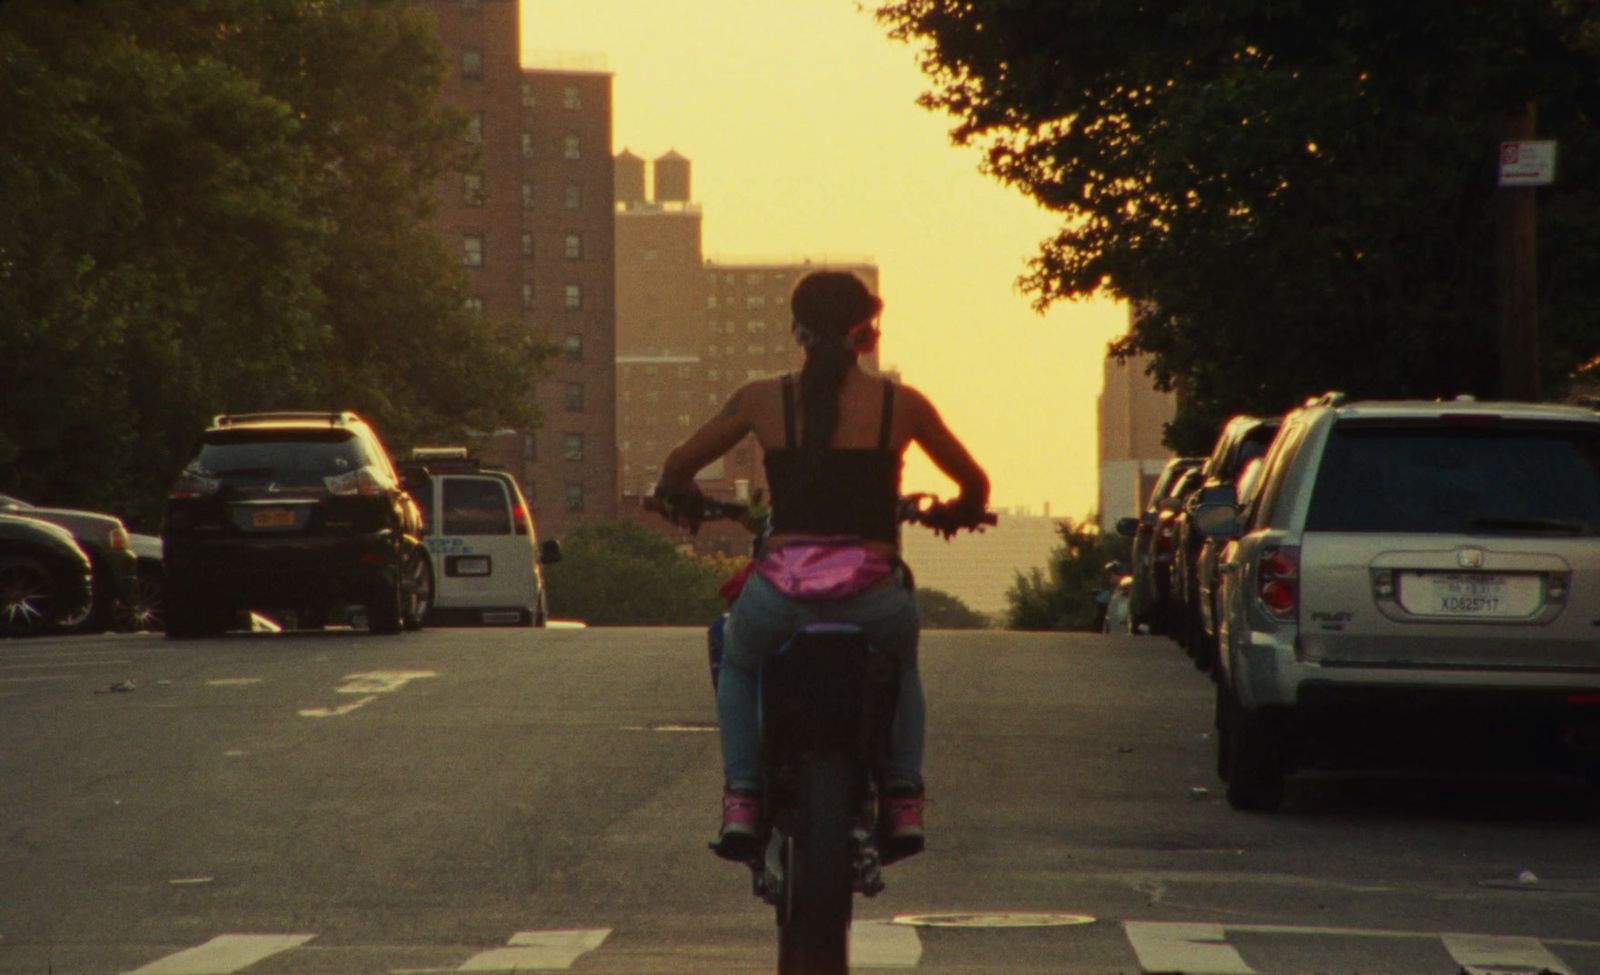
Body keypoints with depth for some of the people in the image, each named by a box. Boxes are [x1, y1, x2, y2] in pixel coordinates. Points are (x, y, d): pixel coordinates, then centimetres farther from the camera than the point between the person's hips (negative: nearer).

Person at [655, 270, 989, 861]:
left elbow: (676, 469, 14)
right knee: (902, 664, 37)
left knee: (738, 665, 34)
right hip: (872, 600, 1)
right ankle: (904, 802, 25)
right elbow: (975, 486, 17)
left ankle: (741, 803, 18)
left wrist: (684, 501, 37)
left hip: (783, 593, 0)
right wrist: (958, 512, 41)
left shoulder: (764, 400, 5)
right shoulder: (900, 404, 5)